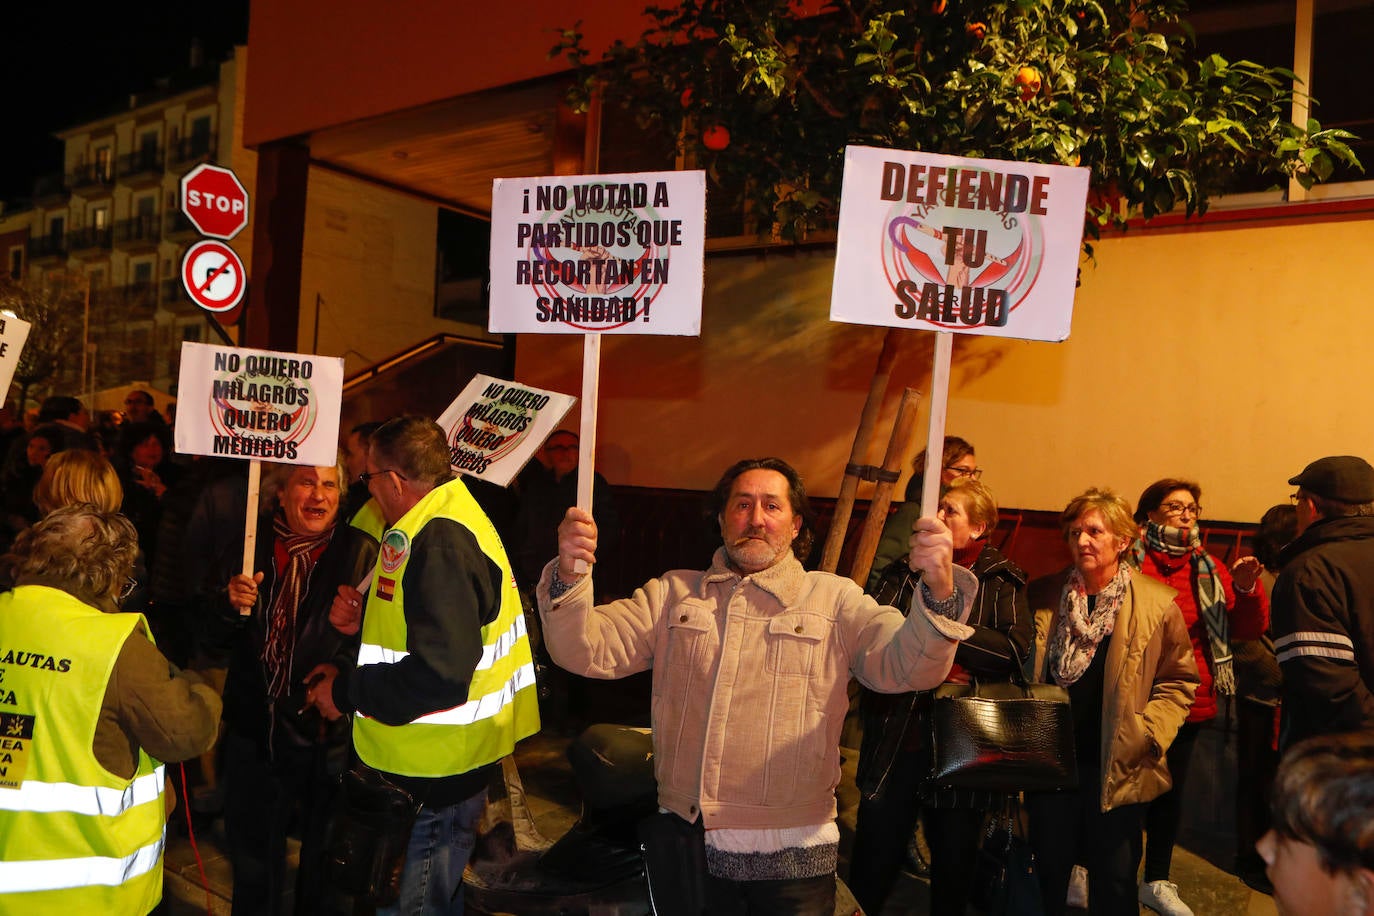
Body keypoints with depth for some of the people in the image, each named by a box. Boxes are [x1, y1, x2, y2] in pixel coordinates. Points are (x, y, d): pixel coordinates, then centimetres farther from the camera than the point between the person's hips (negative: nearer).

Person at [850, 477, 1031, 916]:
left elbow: (1016, 650, -12)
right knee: (871, 871, 6)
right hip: (896, 739, 1)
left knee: (954, 866, 16)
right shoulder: (905, 570, 8)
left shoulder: (1000, 580, 2)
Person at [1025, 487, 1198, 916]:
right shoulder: (1044, 595, 1)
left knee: (1114, 880, 11)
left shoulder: (1158, 604, -6)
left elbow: (1178, 681, -1)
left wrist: (1149, 734, -12)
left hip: (1117, 768, -2)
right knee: (1049, 871, 15)